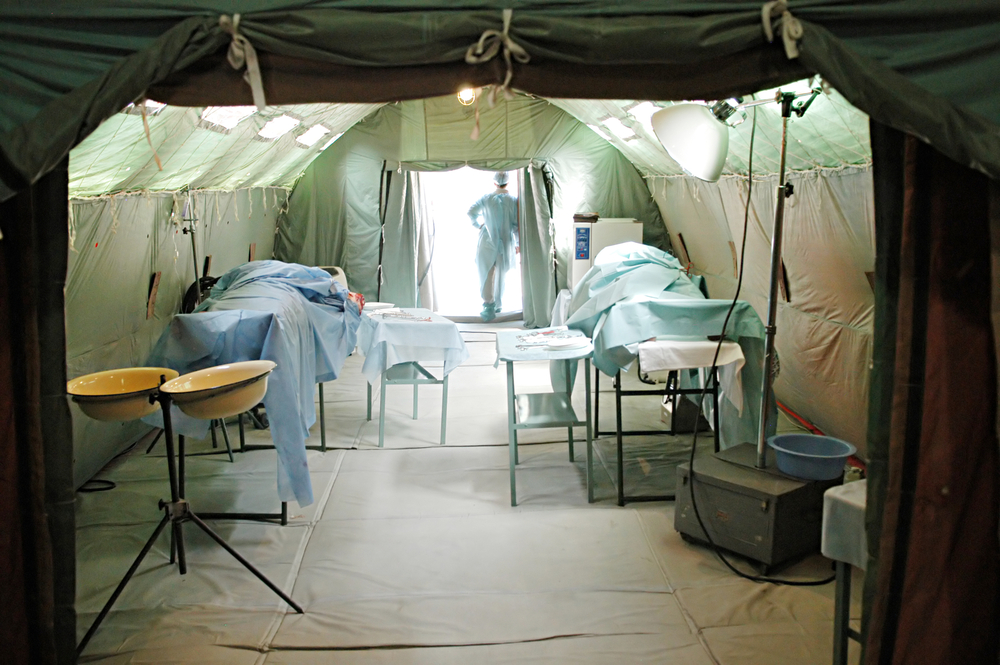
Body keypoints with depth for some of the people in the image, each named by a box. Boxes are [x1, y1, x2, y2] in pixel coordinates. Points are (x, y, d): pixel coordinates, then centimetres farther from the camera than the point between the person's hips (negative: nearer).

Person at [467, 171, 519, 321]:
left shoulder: (486, 199, -4)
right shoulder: (513, 201, -7)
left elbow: (471, 212, -3)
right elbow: (517, 224, -6)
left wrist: (479, 225, 12)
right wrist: (519, 243, 4)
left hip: (487, 242, -1)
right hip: (506, 243, 1)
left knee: (487, 273, -2)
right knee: (501, 274, 17)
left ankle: (489, 304, -18)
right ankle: (497, 304, 27)